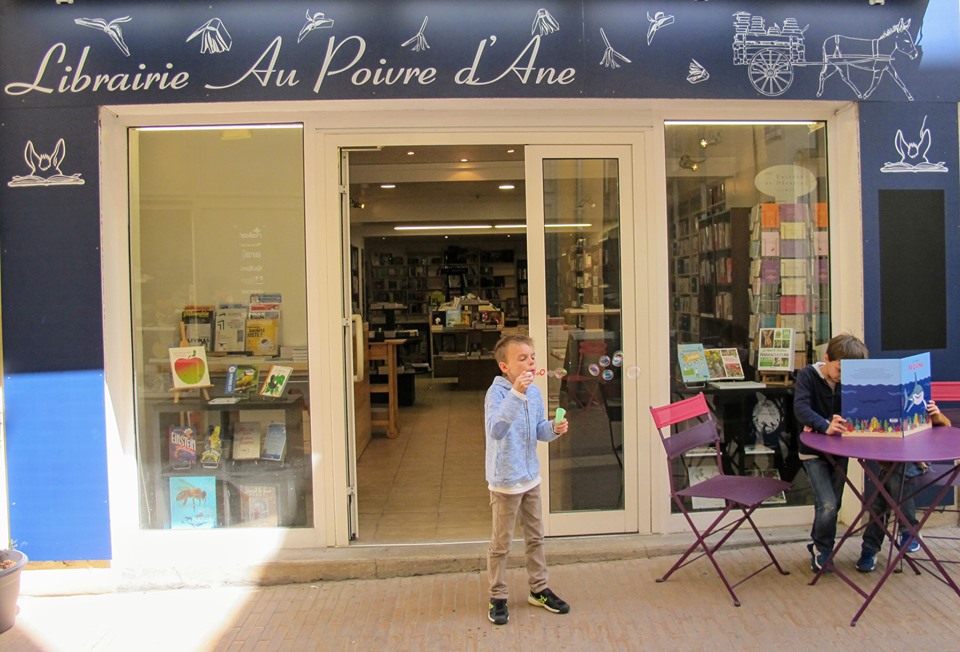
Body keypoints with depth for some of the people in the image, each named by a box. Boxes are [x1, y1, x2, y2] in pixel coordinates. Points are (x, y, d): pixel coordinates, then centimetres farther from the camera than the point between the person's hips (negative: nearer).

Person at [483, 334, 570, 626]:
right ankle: (497, 598, 22)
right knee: (501, 543, 7)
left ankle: (539, 589, 35)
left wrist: (554, 428, -11)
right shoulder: (497, 392, -20)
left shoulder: (534, 392, 2)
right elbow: (496, 430, -35)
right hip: (505, 480, -7)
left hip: (530, 476, 7)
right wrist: (516, 393, -43)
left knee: (535, 536, 19)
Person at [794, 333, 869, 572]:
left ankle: (818, 548, 33)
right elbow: (801, 408, -27)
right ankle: (822, 549, 8)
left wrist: (836, 422, -30)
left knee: (830, 505, 10)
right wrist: (825, 426, -43)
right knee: (828, 505, -16)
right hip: (814, 452, -4)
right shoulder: (807, 375, -14)